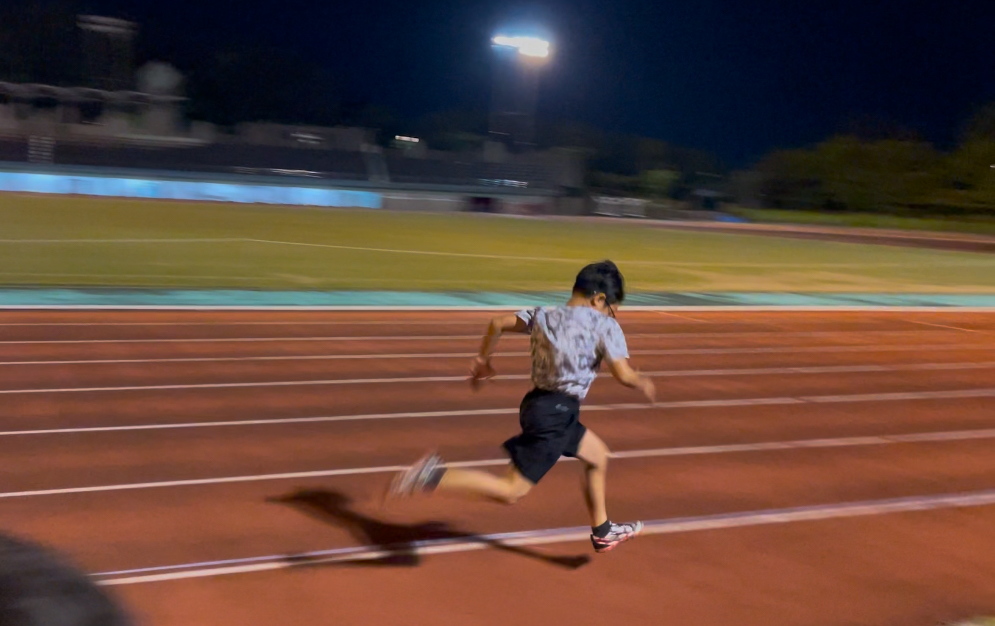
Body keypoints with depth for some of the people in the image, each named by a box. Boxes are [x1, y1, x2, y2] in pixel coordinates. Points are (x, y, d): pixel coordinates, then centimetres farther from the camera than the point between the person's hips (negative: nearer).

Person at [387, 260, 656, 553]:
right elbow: (624, 374, -14)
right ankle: (433, 476, -17)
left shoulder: (543, 315, 12)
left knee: (598, 455, 27)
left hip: (537, 404, 9)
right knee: (510, 491, -8)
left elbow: (499, 322, 12)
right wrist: (644, 384, 7)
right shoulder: (605, 325, -6)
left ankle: (602, 531, 37)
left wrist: (483, 360, 26)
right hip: (555, 415, -9)